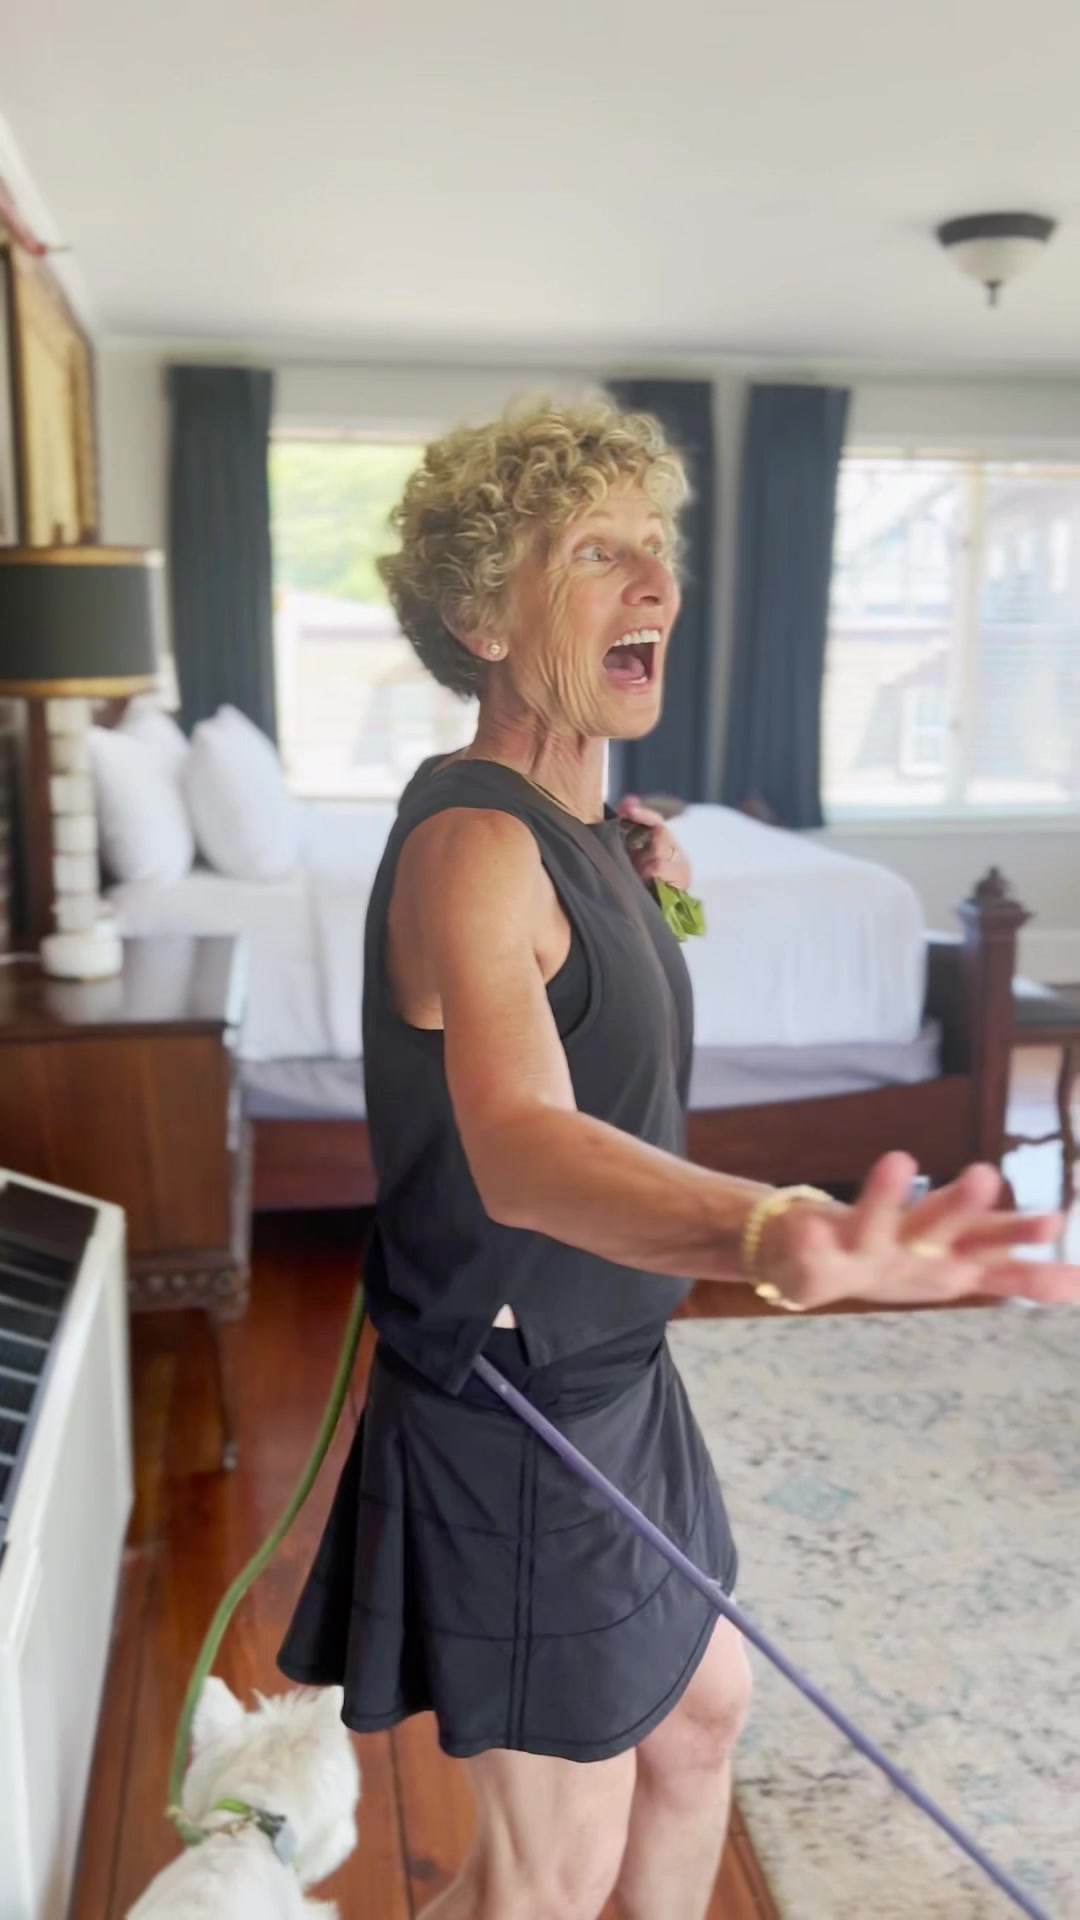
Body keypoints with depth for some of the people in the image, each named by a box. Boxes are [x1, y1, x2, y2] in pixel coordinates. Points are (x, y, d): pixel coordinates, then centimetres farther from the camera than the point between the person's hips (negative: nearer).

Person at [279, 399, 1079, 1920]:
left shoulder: (575, 827, 4)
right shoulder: (471, 841, -26)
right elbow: (518, 1141, -47)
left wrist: (650, 897, 8)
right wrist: (772, 1235, -64)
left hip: (613, 1376, 9)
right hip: (516, 1412, -9)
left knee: (704, 1704, 26)